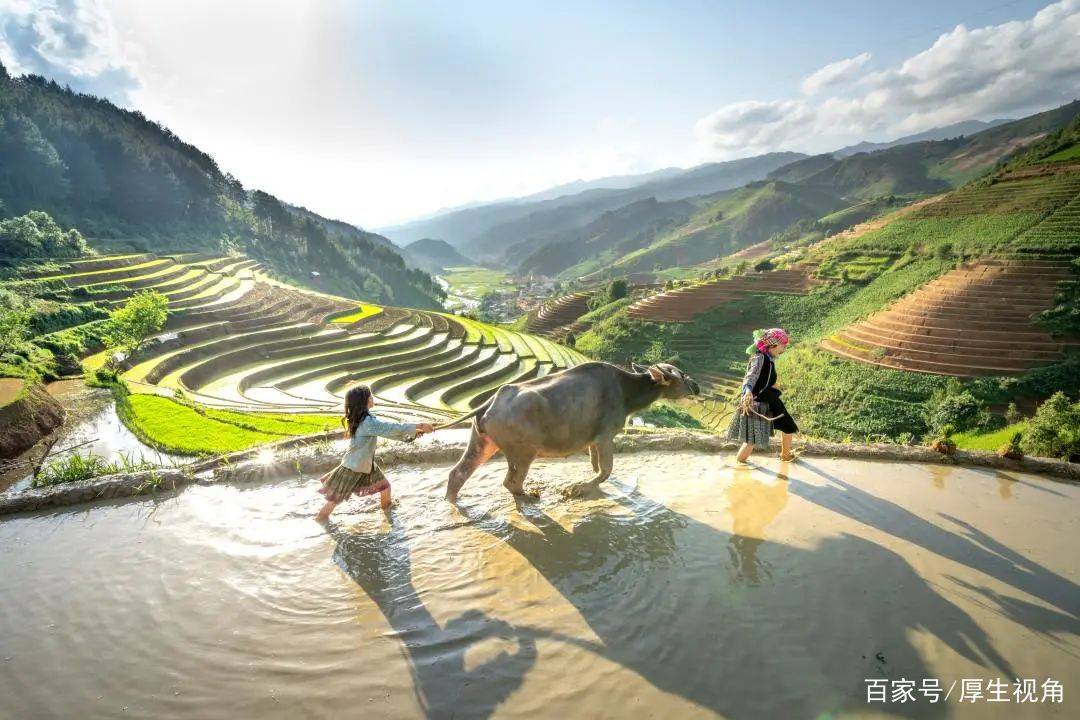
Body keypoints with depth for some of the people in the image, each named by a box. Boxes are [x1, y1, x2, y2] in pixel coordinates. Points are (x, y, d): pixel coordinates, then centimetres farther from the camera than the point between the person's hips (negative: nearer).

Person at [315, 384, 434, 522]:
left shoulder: (364, 418, -1)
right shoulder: (368, 422, -31)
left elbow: (387, 430, 2)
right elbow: (393, 428, -32)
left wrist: (411, 433, -5)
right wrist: (420, 426, -27)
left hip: (366, 464, 8)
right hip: (353, 467, -8)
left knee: (385, 486, 16)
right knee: (337, 496, 11)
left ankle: (387, 507, 38)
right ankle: (321, 517, 31)